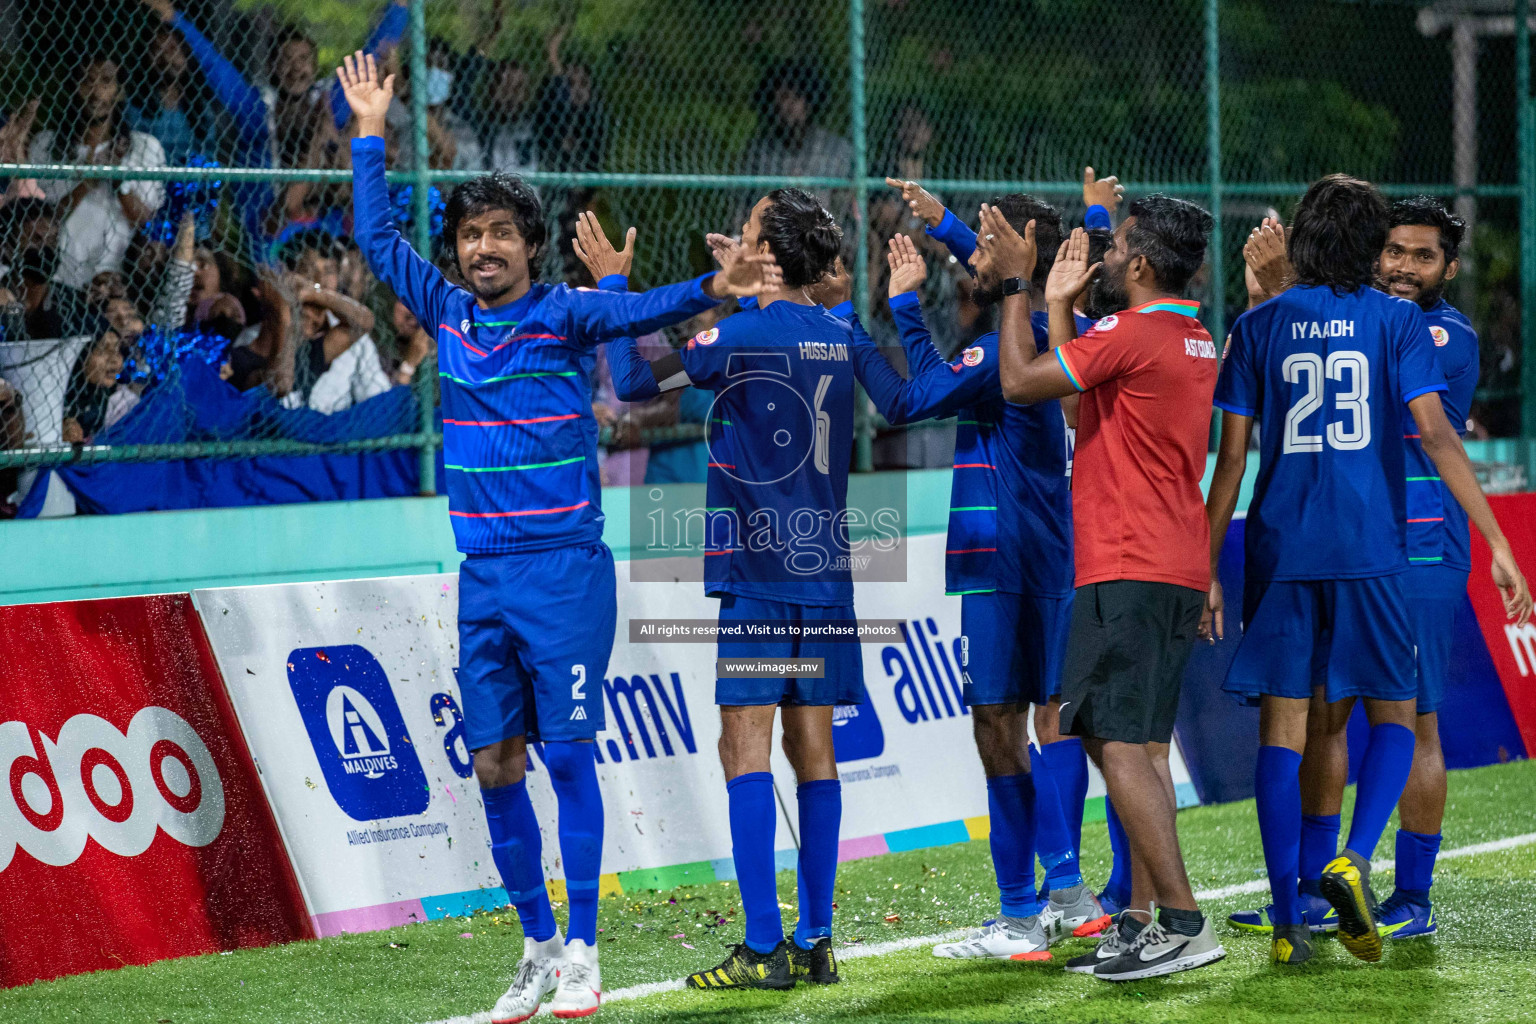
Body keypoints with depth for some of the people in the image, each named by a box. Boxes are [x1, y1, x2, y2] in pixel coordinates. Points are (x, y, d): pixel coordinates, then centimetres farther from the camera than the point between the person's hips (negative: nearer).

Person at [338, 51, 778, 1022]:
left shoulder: (563, 315, -4)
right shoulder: (448, 313, 9)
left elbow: (639, 310, -21)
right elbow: (379, 239, 22)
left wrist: (711, 289, -38)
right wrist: (372, 138, 25)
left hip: (565, 570, -5)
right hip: (484, 577, 5)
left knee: (568, 754, -4)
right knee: (496, 765, 6)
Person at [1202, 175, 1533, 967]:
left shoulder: (1259, 327, 6)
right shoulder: (1397, 321, 1)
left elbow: (1231, 459, 4)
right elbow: (1435, 434, -9)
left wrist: (1208, 570, 9)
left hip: (1280, 553, 2)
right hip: (1370, 553, -2)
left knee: (1283, 729, 3)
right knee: (1393, 714, 12)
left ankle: (1287, 922, -1)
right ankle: (1354, 859, -11)